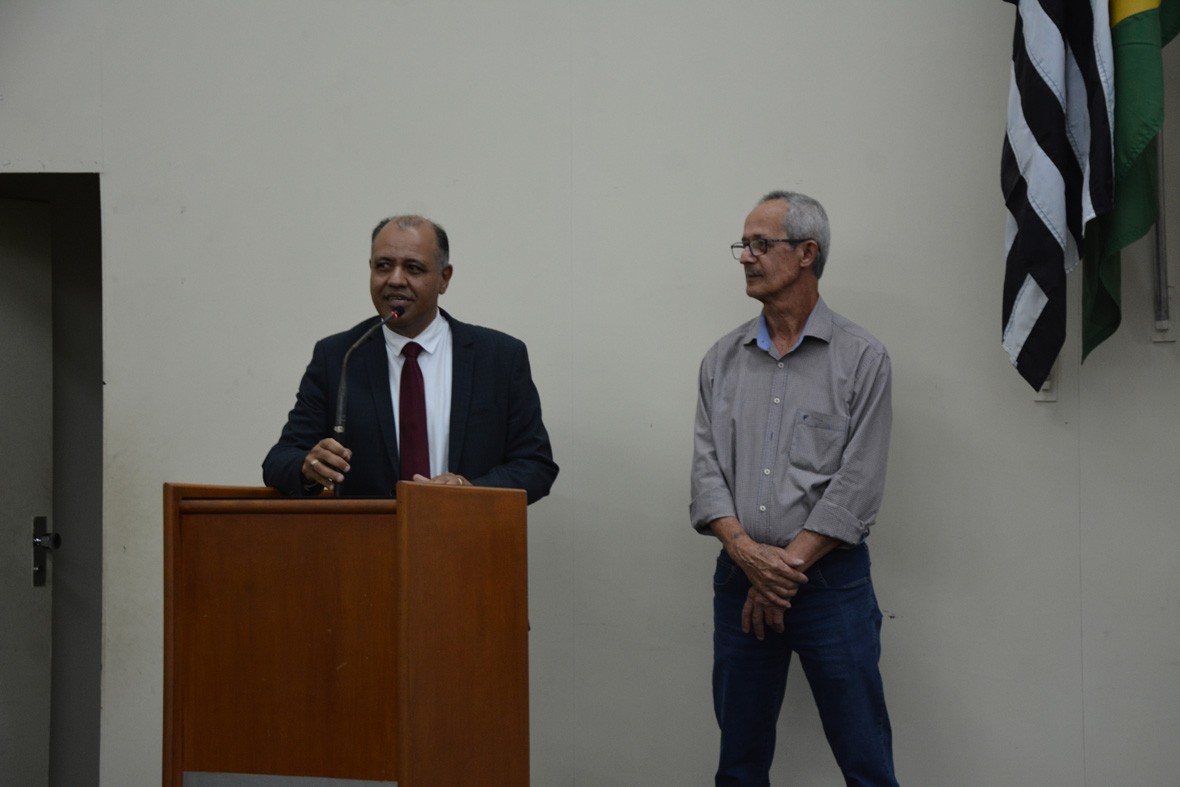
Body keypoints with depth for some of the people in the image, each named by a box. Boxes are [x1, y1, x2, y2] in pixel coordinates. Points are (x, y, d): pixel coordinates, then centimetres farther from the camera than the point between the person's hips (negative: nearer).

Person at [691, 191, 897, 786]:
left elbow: (858, 483, -8)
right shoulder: (723, 359, 10)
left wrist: (788, 566, -12)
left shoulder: (861, 358, -2)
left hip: (830, 578, -4)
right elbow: (707, 465, 4)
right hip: (739, 579, 4)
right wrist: (745, 550, -13)